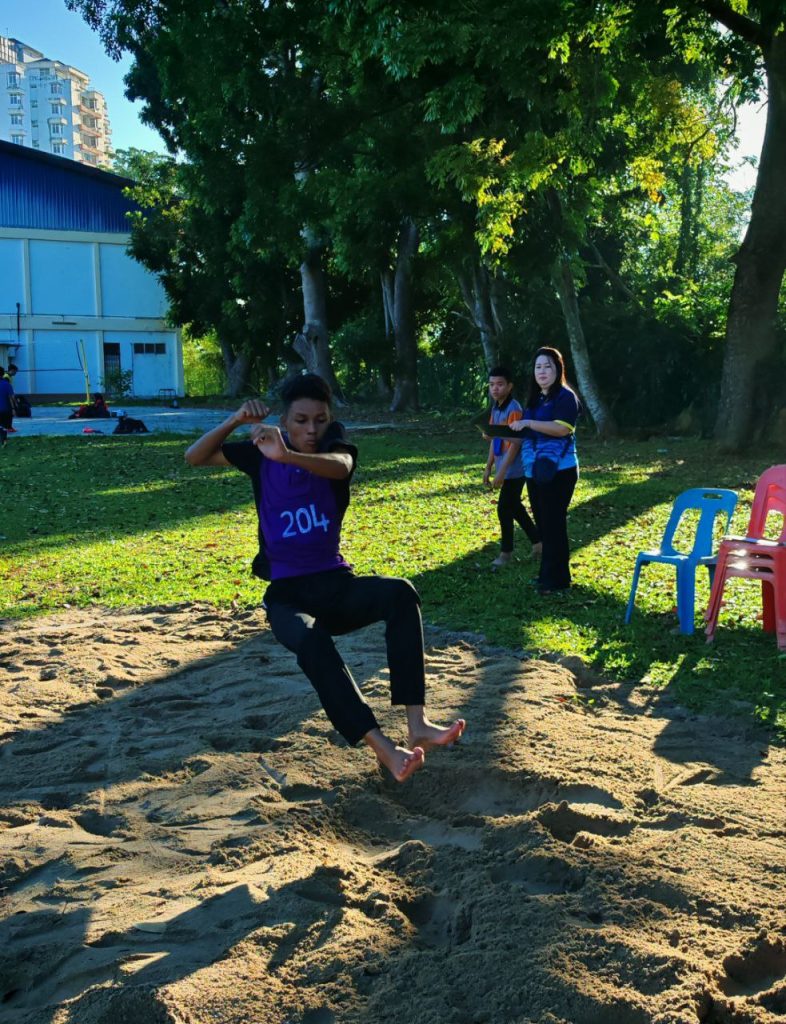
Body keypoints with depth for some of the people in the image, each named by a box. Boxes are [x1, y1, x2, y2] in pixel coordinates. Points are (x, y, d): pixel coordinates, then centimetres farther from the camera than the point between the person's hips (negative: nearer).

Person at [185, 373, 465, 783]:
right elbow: (195, 457, 0)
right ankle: (384, 749, -41)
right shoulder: (261, 454, 3)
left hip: (336, 583, 1)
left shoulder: (334, 449, 0)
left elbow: (340, 467, -27)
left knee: (401, 594, -30)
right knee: (311, 641, -36)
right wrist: (236, 419, -16)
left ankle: (417, 724, -36)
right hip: (287, 594, -1)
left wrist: (287, 456, -47)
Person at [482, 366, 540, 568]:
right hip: (503, 469, 9)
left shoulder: (513, 409, -18)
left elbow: (515, 444, -21)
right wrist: (488, 468, 16)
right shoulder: (495, 409, 9)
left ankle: (506, 552, 10)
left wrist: (501, 473, -22)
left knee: (504, 509, -3)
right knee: (514, 507, 16)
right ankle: (537, 541, 29)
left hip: (514, 470, -9)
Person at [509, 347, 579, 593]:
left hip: (558, 471, -8)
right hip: (534, 471, 8)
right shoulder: (535, 398, 16)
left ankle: (557, 580, -1)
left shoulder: (565, 396, -9)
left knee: (554, 524, -6)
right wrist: (515, 430, 10)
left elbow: (562, 428, -23)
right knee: (543, 523, 12)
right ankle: (548, 574, 21)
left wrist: (529, 423, -26)